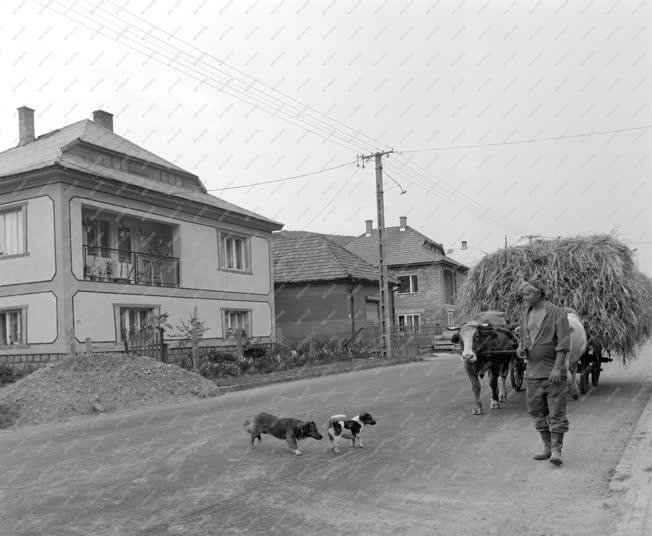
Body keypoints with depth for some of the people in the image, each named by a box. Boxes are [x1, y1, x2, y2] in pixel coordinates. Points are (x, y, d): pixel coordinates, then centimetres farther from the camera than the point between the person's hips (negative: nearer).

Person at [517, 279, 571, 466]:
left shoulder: (557, 313, -8)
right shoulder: (525, 315, 10)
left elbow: (564, 343, -13)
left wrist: (557, 368, -20)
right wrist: (521, 350, -3)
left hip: (553, 370, -6)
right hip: (532, 371, 6)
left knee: (556, 412, -4)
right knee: (538, 412, 10)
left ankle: (556, 451, 0)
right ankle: (547, 447, 20)